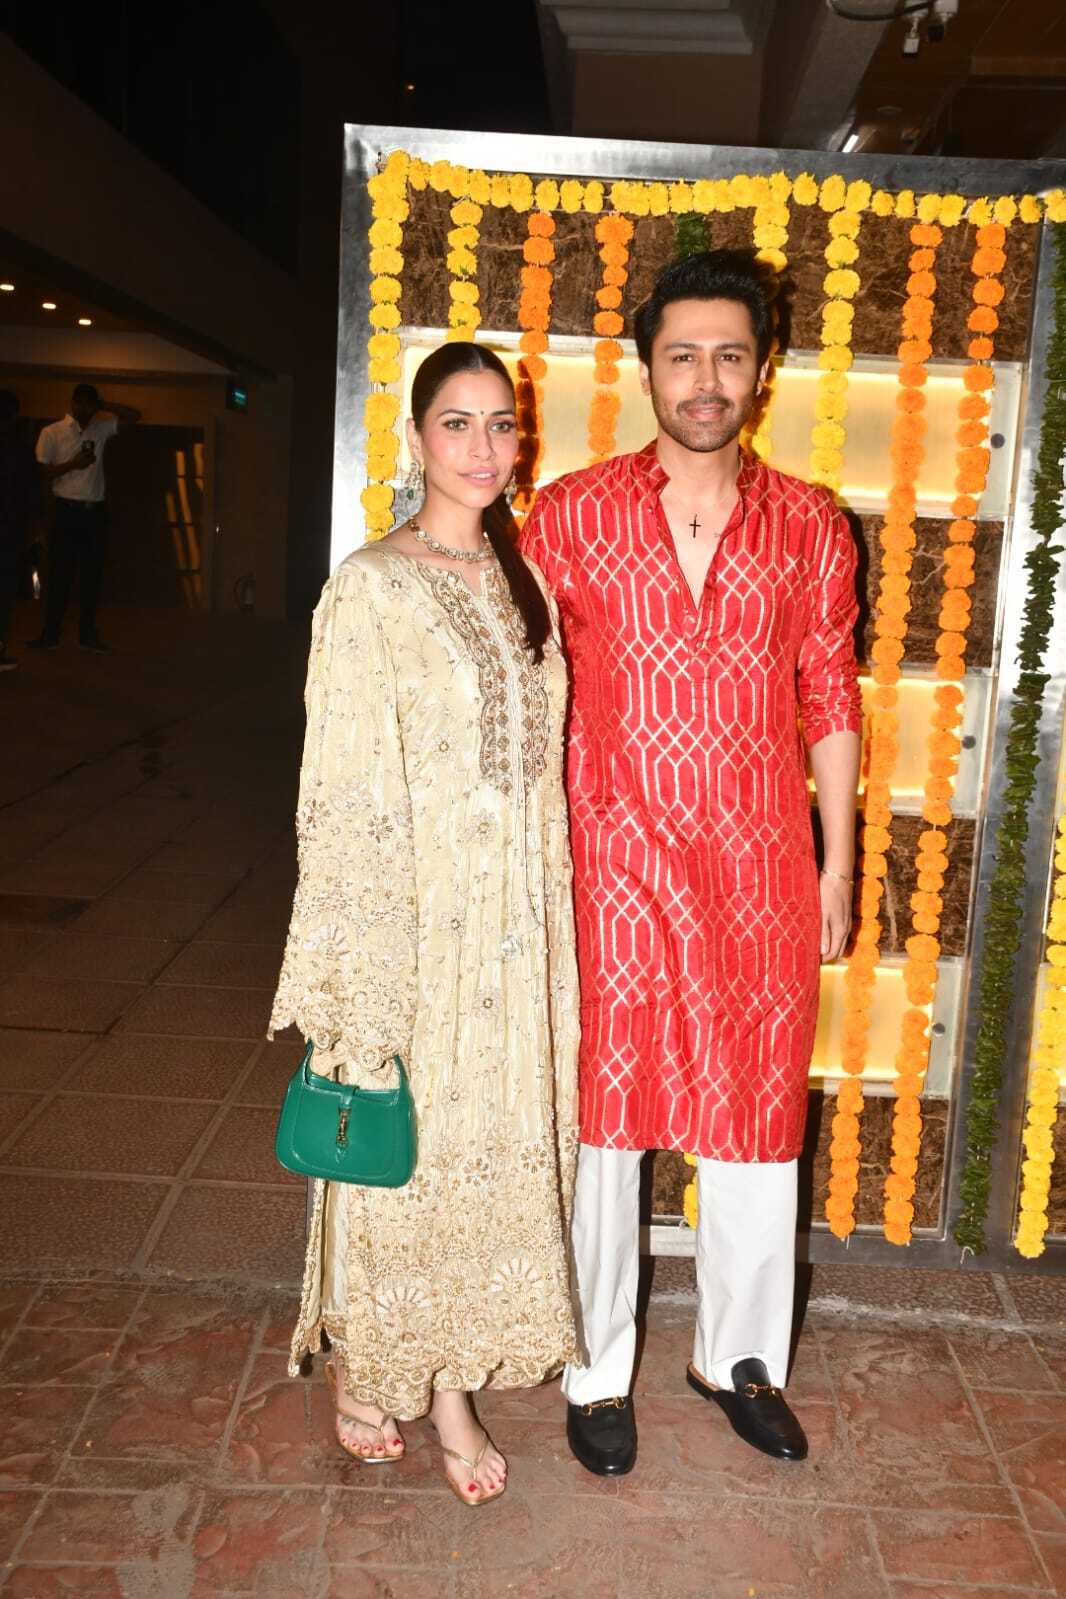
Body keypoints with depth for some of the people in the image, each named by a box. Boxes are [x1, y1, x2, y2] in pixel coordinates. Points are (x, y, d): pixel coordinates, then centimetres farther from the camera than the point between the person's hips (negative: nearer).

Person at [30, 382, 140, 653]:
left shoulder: (101, 429, 10)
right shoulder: (52, 433, -1)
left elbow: (134, 416, 10)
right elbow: (41, 473, -5)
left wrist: (104, 405, -1)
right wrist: (72, 464, -17)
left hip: (95, 511, 4)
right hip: (67, 510, -4)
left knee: (92, 573, 5)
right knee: (60, 572, -2)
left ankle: (88, 633, 12)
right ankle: (50, 634, 3)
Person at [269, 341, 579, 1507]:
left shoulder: (522, 586, 9)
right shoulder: (369, 589, -10)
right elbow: (342, 793, -12)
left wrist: (549, 917, 11)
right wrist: (357, 982, -15)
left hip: (515, 919, 6)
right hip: (412, 914, -5)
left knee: (492, 1144, 12)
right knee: (398, 1151, 8)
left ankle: (453, 1387, 30)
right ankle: (362, 1373, 34)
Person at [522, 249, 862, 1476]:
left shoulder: (809, 526, 4)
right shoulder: (570, 514, -1)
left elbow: (829, 702, 8)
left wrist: (837, 866, 6)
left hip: (762, 872, 2)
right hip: (615, 867, -2)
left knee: (755, 1122, 13)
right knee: (603, 1117, 9)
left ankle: (739, 1355, 36)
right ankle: (597, 1371, 29)